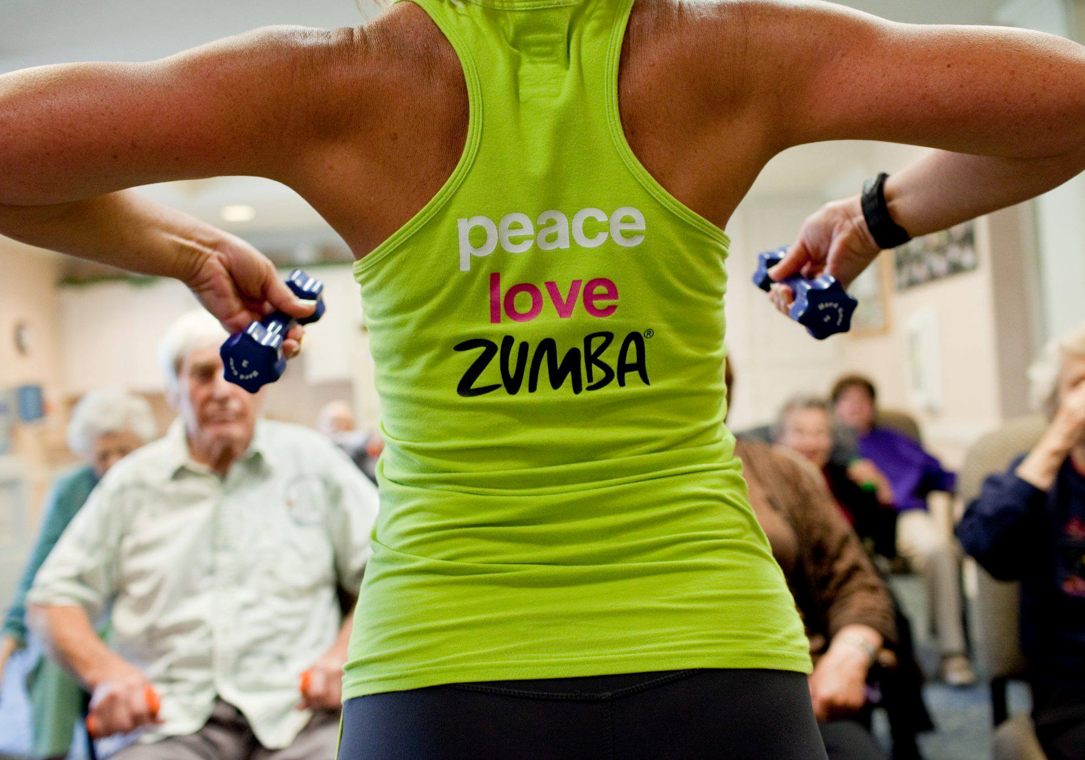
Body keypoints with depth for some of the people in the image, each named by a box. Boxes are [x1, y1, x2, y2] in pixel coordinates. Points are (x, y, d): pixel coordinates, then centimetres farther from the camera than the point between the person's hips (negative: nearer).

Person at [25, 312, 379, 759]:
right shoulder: (132, 483, 14)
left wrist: (346, 651, -6)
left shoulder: (311, 460, 11)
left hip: (296, 710, -1)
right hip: (171, 723, 1)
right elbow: (54, 597, 15)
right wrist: (105, 670, -3)